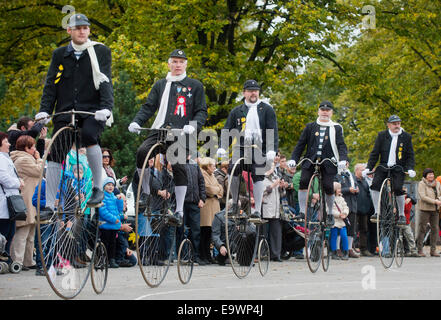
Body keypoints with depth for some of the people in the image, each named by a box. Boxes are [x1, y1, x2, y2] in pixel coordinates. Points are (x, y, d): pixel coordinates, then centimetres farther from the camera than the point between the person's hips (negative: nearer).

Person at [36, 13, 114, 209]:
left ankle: (98, 187, -19)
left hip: (92, 110, -3)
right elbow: (50, 84, 9)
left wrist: (106, 107, -21)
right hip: (65, 111, 3)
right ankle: (49, 205, 4)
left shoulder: (101, 52, 5)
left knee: (89, 135, -33)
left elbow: (105, 81, -6)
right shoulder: (59, 55, 13)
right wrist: (45, 110, -5)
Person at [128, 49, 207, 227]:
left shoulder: (195, 86, 13)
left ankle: (179, 211, -8)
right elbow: (149, 107, 16)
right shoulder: (160, 85, 22)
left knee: (179, 167, -16)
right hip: (159, 130, 2)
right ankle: (145, 194, -7)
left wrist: (193, 126, -13)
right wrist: (136, 122, -2)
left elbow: (202, 111, 8)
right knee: (142, 152, -24)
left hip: (181, 133, -2)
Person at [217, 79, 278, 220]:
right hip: (241, 146, 1)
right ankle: (235, 203, -3)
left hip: (259, 147, -1)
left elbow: (273, 132, 3)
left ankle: (257, 210, 0)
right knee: (233, 171, -20)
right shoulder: (236, 111, 16)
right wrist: (222, 147, -2)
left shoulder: (267, 110, 9)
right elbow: (227, 130, 13)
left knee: (257, 177, -8)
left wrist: (272, 150, -10)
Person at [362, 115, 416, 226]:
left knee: (398, 189, -20)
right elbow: (374, 153, 4)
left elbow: (410, 155, 4)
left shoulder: (406, 137, 3)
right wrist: (368, 168, -6)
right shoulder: (382, 135, 4)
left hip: (398, 168, -2)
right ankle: (377, 212, -8)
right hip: (383, 166, 2)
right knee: (375, 185, -20)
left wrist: (410, 169, -13)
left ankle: (402, 215, -3)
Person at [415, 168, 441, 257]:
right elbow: (423, 197, -16)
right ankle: (419, 250, 1)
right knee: (422, 229, -4)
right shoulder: (421, 184, -6)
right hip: (424, 209, -5)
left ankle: (433, 250, 10)